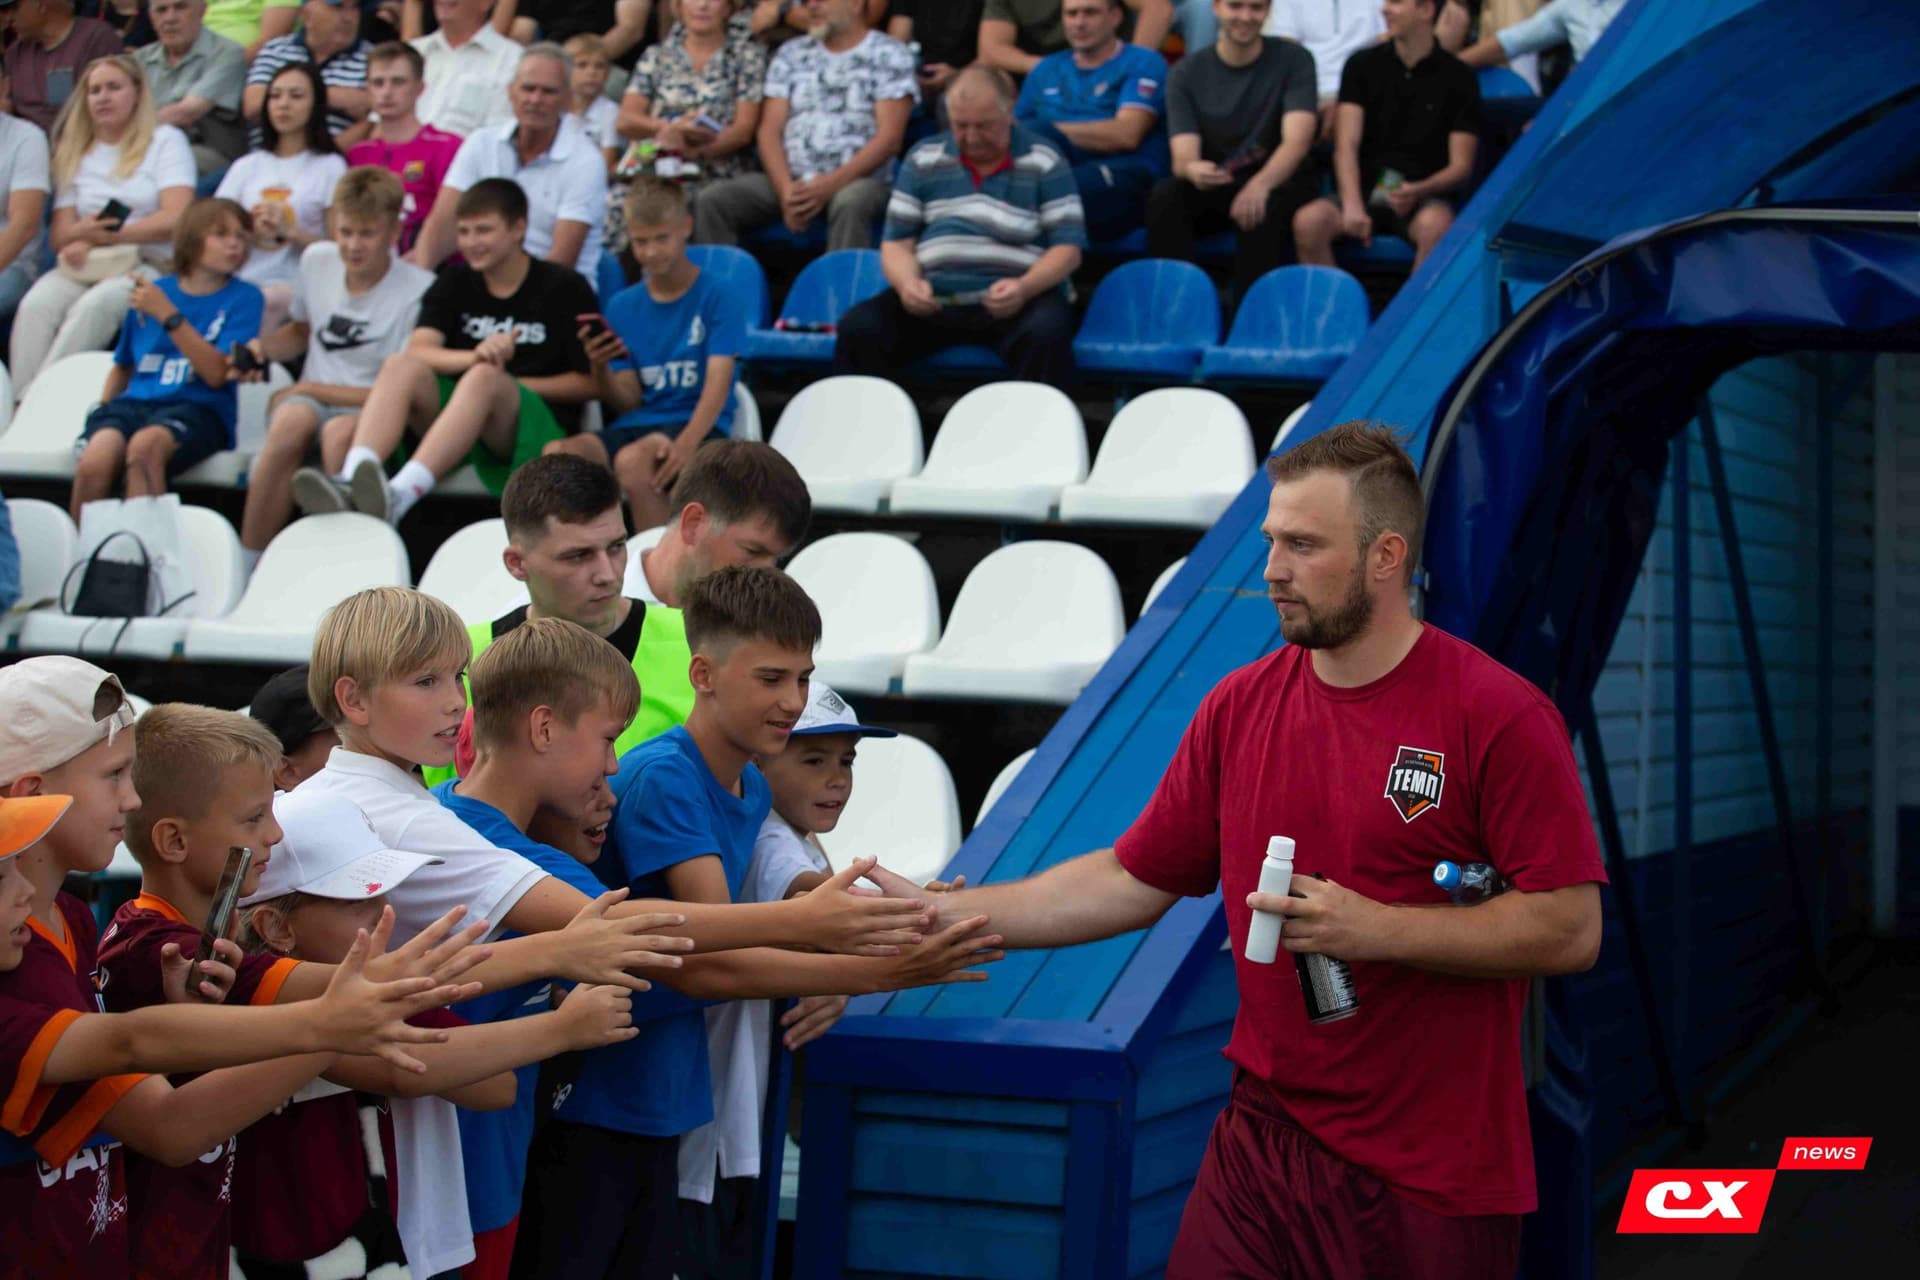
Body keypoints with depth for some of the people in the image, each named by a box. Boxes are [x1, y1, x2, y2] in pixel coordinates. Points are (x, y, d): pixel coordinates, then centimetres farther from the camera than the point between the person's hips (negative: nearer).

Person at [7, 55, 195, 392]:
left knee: (95, 306, -36)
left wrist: (108, 235, -8)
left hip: (147, 265, -4)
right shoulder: (74, 153, 21)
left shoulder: (165, 141, 9)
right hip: (84, 266, 4)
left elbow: (175, 219, -6)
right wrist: (81, 237, -14)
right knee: (36, 304, -29)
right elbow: (61, 235, 11)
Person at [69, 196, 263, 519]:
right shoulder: (152, 291, 17)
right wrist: (102, 406, 10)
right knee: (93, 464, -31)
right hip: (134, 403, 3)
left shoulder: (243, 297, 7)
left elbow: (217, 374, -7)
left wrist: (167, 315, -10)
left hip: (197, 409, -3)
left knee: (145, 446, -38)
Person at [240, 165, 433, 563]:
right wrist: (262, 348, 6)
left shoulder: (417, 291, -10)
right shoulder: (316, 260, 8)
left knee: (341, 431, -40)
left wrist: (314, 388, -8)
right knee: (294, 419, -35)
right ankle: (245, 566, -30)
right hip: (309, 397, 4)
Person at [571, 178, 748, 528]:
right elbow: (627, 402, 12)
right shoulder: (622, 306, 15)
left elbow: (718, 383, -10)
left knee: (633, 459, -37)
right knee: (558, 453, -28)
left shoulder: (720, 299, 2)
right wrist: (600, 369, -10)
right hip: (636, 424, 4)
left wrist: (687, 443, -28)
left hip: (698, 426, -4)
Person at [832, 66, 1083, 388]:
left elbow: (1068, 247, 1)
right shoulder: (923, 160, 13)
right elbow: (896, 242, 13)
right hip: (934, 298, 2)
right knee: (857, 329, -24)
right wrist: (907, 283, -12)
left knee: (1047, 334, -37)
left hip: (1013, 299, -2)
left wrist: (1025, 288, -20)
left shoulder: (1045, 164, 5)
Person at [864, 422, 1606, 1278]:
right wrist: (939, 912, 4)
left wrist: (1378, 929, -18)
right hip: (1263, 1141, 4)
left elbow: (1570, 931, -13)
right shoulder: (1239, 707, 6)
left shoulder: (1500, 716, -10)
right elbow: (1131, 882, 10)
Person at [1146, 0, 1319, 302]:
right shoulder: (1186, 73, 0)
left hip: (1278, 180, -2)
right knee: (1165, 197, -28)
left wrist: (1261, 184, -40)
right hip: (1213, 187, 2)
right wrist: (1193, 170, -39)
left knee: (1265, 207, -36)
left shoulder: (1293, 60, -5)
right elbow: (1183, 158, -11)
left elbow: (1297, 141, -19)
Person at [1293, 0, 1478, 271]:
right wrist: (1352, 206, -19)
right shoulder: (1362, 65, 8)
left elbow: (1461, 167, 1)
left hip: (1423, 196, -2)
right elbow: (1347, 145, -1)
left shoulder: (1458, 78, 3)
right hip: (1366, 190, 2)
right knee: (1308, 221, -29)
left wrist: (1419, 190, -20)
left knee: (1435, 226, -38)